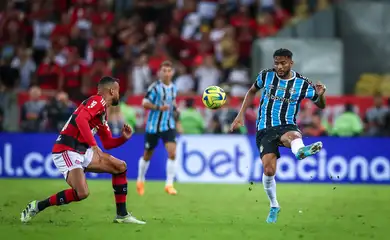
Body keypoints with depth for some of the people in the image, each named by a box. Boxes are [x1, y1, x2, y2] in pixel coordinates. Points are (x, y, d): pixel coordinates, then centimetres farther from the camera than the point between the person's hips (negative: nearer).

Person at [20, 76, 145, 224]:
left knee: (120, 167, 10)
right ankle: (37, 206, -12)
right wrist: (93, 145, -30)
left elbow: (108, 143, 28)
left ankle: (122, 215, 13)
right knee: (82, 193, -27)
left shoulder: (103, 113, 22)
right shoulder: (98, 101, -8)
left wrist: (124, 138, 10)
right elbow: (81, 119, -27)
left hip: (82, 151, 10)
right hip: (67, 151, -10)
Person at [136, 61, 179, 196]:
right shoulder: (155, 87, -13)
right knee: (147, 156, 11)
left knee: (172, 153, -15)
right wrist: (159, 107, -30)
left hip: (168, 126, 3)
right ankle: (140, 181, 35)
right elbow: (145, 103, -16)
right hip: (153, 125, -3)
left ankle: (169, 184, -10)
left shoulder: (174, 88, 4)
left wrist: (175, 110, 3)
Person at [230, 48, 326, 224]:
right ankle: (274, 206, 9)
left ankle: (300, 150, -79)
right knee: (268, 171, -15)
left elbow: (321, 105, 7)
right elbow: (252, 91, 23)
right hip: (265, 130, 1)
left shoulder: (302, 84, -2)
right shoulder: (266, 76, 3)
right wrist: (240, 115, 16)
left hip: (287, 126, -1)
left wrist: (320, 95, -17)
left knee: (292, 136, -41)